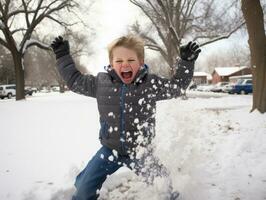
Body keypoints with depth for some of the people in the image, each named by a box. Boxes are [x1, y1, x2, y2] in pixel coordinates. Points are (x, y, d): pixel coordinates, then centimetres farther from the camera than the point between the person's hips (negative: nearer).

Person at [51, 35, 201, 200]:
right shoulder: (101, 82, -7)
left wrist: (186, 61, -9)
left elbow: (178, 85, 1)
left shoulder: (151, 84, -11)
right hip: (110, 150, 2)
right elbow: (75, 81, 7)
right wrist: (63, 56, 9)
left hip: (140, 151, -1)